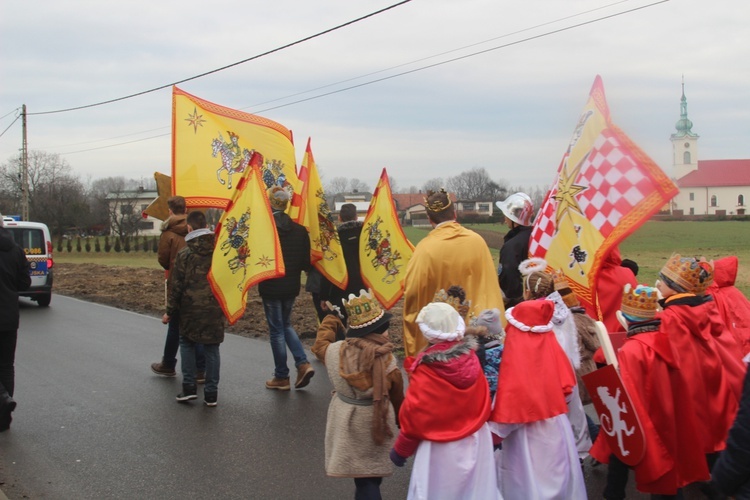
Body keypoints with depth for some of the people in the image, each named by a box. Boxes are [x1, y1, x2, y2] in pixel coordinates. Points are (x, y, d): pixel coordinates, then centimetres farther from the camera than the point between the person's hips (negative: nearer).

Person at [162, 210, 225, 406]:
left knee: (186, 343, 16)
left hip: (191, 309, -2)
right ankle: (211, 393, 9)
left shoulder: (184, 254, -8)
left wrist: (170, 311, 3)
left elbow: (176, 286, -5)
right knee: (211, 349, 7)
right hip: (214, 309, 2)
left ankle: (189, 386, 8)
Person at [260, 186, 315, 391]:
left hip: (270, 287, -5)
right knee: (286, 325, 22)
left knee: (277, 330, 6)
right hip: (291, 286, 5)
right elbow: (306, 263, 0)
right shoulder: (299, 230, -2)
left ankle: (281, 377, 14)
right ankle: (303, 363, 6)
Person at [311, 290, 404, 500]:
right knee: (372, 477, 15)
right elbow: (397, 398, -3)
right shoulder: (387, 361, -16)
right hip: (376, 425, -2)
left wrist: (331, 318, 27)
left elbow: (319, 345, 15)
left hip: (346, 425, 2)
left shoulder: (335, 351, -11)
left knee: (363, 479, 11)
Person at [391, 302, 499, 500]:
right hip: (476, 440, 5)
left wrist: (401, 449, 1)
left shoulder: (425, 369, -21)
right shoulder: (470, 359, -7)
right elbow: (484, 402, 4)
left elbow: (414, 414, -14)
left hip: (440, 447, -5)